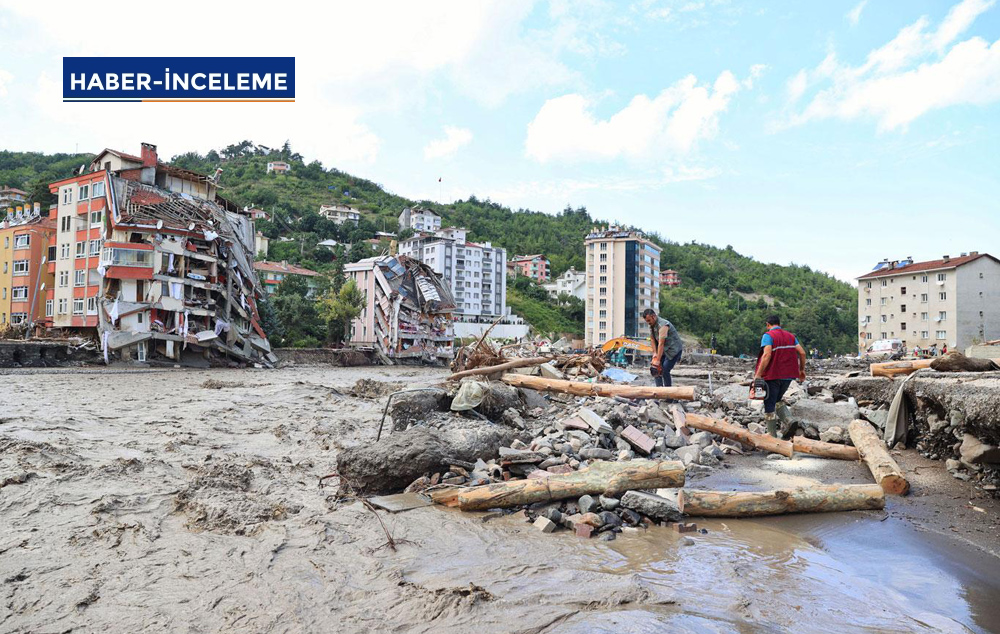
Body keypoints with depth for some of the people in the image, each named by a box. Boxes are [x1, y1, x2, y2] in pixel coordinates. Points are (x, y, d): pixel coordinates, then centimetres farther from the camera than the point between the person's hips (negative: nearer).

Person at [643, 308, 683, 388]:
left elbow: (661, 344, -30)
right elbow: (653, 340, 2)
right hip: (664, 350, 9)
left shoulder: (663, 325, -27)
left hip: (674, 349, -9)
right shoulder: (651, 326, 1)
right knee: (655, 369, -1)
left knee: (664, 370, -16)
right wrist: (654, 353, -11)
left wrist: (658, 360, -31)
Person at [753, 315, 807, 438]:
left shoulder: (768, 336, -8)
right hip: (788, 376, 6)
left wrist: (758, 375, -22)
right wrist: (802, 370, 17)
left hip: (772, 376, -6)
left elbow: (767, 355, -21)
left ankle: (772, 436, 4)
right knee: (777, 401, 24)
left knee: (769, 407, 3)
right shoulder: (791, 336, 12)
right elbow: (802, 353, 4)